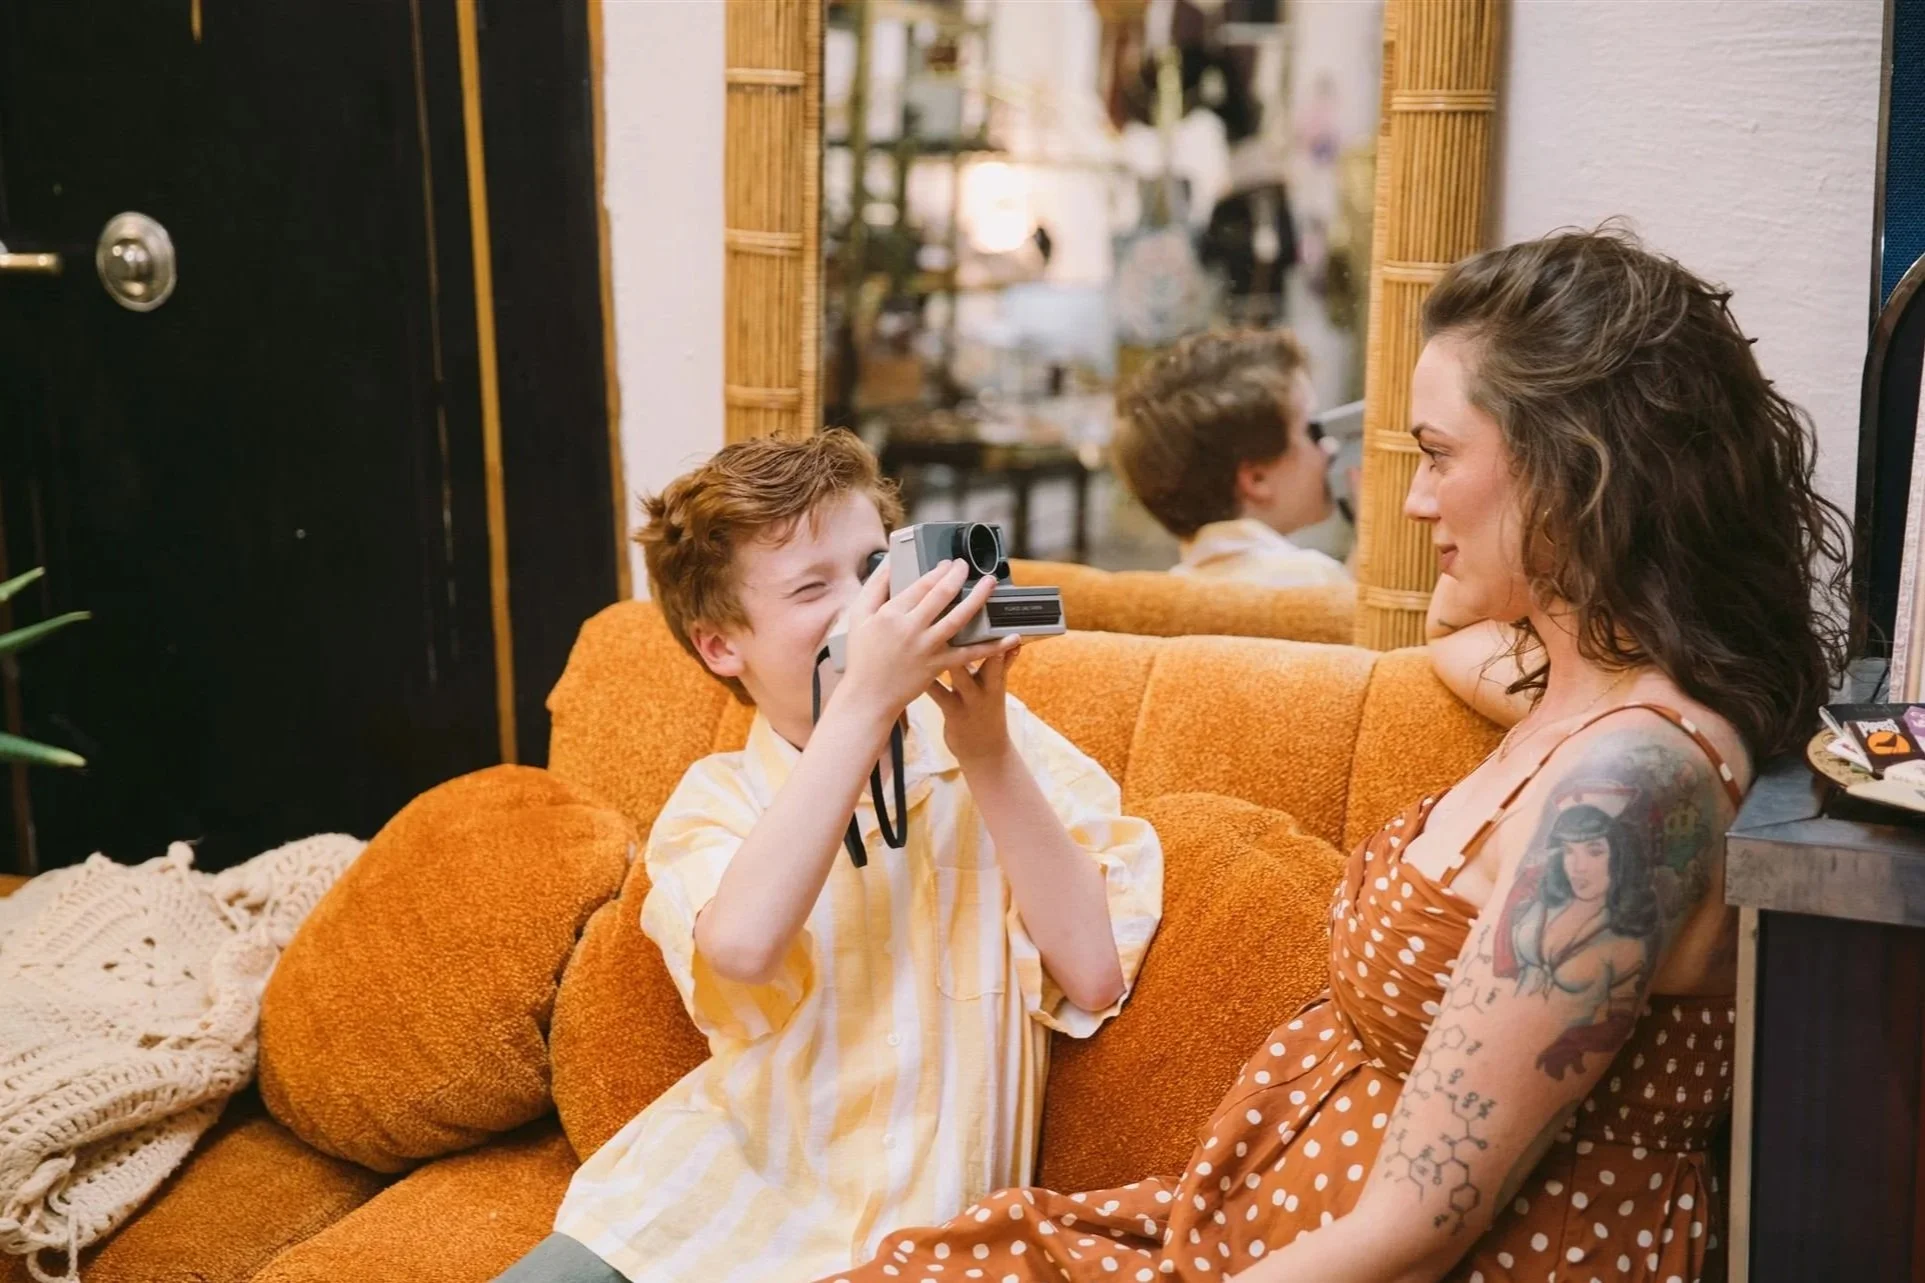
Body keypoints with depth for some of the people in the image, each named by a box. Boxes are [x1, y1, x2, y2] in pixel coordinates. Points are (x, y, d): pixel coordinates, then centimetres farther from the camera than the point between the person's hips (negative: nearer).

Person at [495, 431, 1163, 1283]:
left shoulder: (1003, 742, 2)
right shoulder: (718, 798, 2)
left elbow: (1095, 974, -9)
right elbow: (742, 946, -21)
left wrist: (988, 752, -15)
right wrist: (865, 700, -23)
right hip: (716, 1206, 1)